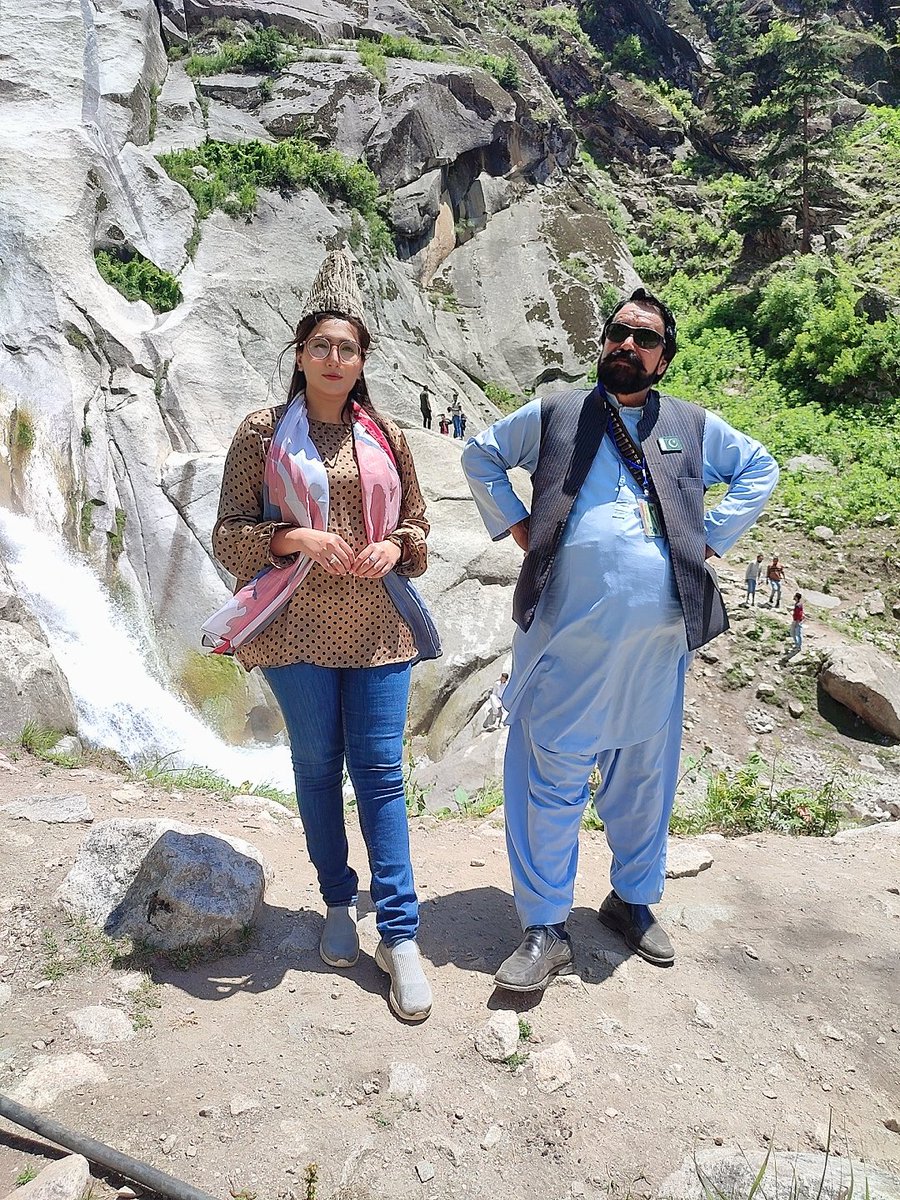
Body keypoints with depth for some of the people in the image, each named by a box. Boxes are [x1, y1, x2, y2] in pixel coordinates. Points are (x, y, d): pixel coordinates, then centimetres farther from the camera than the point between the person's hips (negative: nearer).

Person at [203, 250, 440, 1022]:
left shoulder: (384, 436, 9)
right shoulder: (262, 433, 2)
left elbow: (416, 525, 15)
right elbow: (228, 533, 0)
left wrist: (395, 547, -7)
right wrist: (293, 539, -18)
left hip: (378, 630, 1)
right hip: (298, 631, -1)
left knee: (380, 774, 1)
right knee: (317, 770, 10)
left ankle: (400, 934, 7)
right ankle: (339, 904, 29)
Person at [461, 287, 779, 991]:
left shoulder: (694, 428, 13)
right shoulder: (554, 415, 10)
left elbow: (760, 470, 22)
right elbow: (480, 453, 19)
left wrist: (711, 538, 9)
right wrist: (517, 525, 6)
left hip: (656, 640, 2)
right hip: (566, 636, -2)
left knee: (645, 775, 14)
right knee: (553, 777, 0)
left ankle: (634, 900, 35)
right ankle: (547, 931, 12)